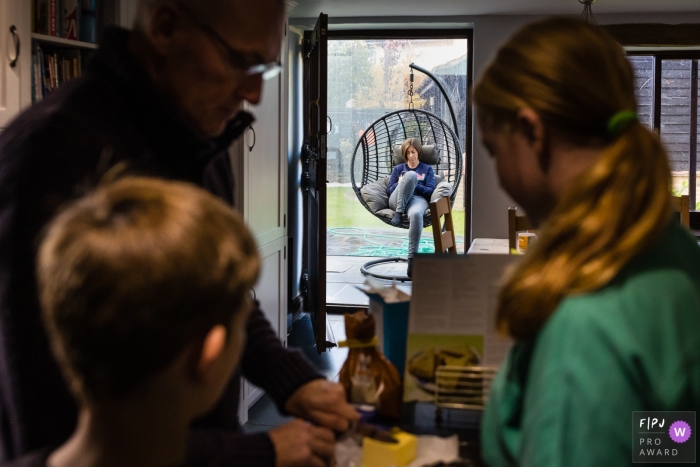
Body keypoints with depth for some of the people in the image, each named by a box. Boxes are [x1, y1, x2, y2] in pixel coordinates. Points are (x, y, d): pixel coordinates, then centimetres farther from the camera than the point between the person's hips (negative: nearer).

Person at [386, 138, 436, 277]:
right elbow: (389, 190, 18)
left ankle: (412, 259, -49)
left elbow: (430, 191, 10)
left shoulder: (427, 169, 24)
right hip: (397, 201, 1)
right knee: (411, 175, -31)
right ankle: (399, 212, -32)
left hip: (418, 199, -1)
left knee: (416, 214, -43)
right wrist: (401, 184, -2)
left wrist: (412, 185, -4)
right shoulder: (398, 169, 28)